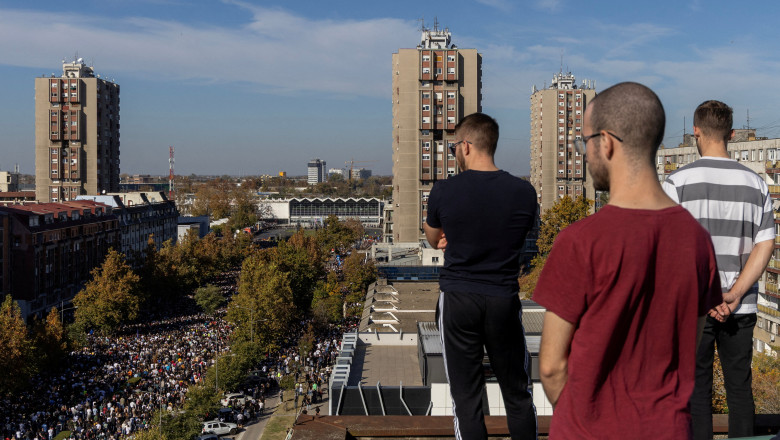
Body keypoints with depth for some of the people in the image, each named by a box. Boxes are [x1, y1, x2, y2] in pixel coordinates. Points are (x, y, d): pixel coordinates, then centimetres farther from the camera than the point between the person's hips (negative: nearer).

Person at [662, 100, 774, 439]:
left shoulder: (678, 182, -7)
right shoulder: (755, 183, 5)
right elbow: (765, 245, -1)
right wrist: (734, 295, -8)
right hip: (742, 308, 3)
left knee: (697, 389, 6)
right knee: (740, 389, 12)